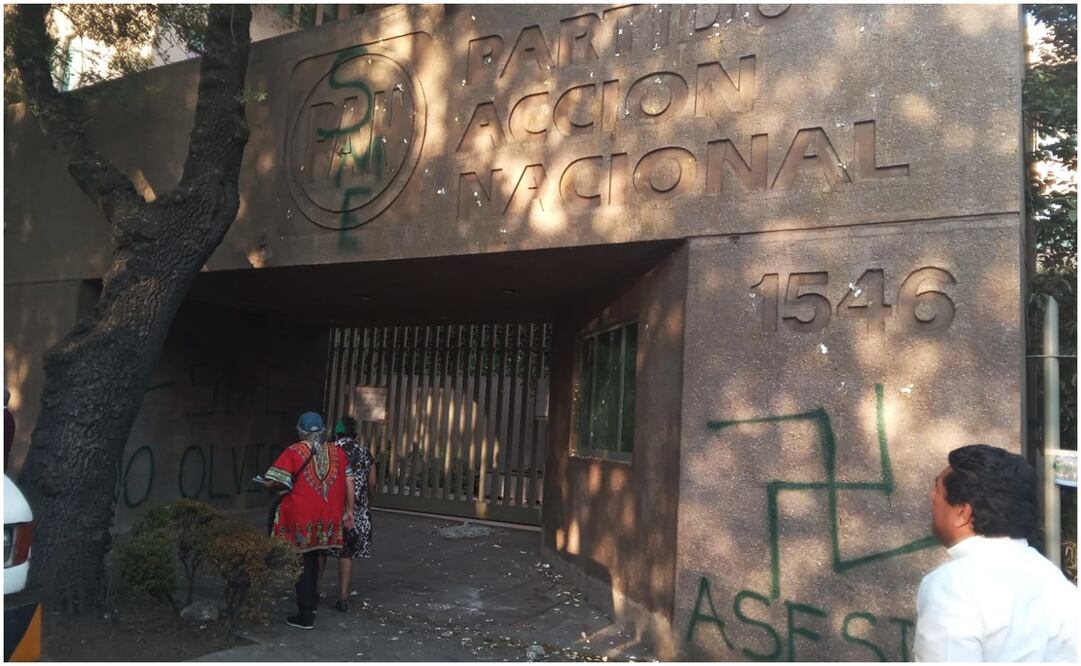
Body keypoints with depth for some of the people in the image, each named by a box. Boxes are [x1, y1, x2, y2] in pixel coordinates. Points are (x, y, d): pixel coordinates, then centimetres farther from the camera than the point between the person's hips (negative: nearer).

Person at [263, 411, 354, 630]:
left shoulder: (294, 452, -8)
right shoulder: (337, 452, 5)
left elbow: (273, 483, -11)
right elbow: (349, 483, 5)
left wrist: (285, 486, 11)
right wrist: (348, 511, 12)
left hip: (301, 517, -4)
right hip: (327, 517, 4)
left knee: (302, 564, 7)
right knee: (313, 559, 24)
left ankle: (306, 616, 11)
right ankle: (311, 600, 39)